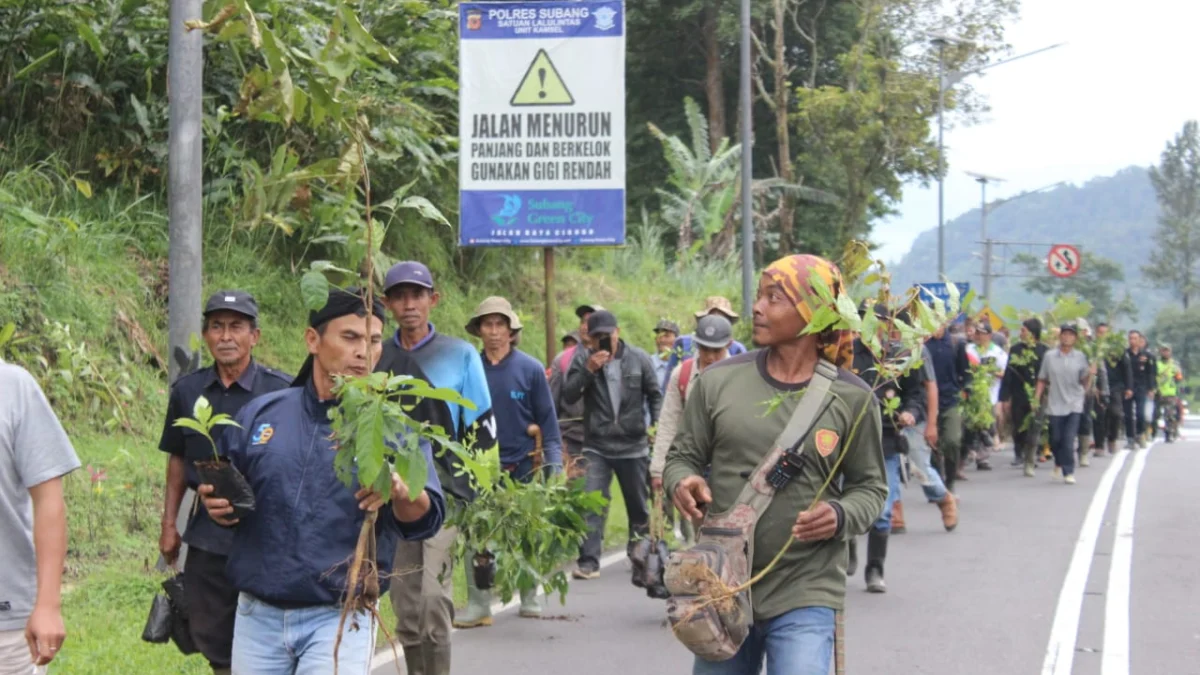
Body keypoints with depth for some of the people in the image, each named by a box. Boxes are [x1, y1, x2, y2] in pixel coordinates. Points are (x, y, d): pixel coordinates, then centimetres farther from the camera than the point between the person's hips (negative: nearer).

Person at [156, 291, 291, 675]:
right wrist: (169, 526, 11)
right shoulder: (187, 391, 5)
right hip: (207, 538, 4)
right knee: (210, 637, 11)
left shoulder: (282, 391, -6)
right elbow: (178, 461, 14)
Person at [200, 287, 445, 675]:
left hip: (339, 619, -3)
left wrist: (400, 491, -34)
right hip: (258, 616, 3)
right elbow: (223, 495, 17)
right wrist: (217, 505, -6)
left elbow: (426, 519, -13)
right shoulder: (261, 414, 8)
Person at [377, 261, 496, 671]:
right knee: (406, 611, 5)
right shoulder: (376, 360, 8)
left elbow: (482, 430, 4)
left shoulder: (460, 355, 2)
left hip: (444, 489, -3)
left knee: (433, 599, -17)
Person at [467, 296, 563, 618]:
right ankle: (480, 602, 9)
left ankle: (530, 599, 20)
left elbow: (548, 420, 1)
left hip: (524, 466, -1)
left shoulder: (530, 368, -2)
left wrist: (555, 466, -6)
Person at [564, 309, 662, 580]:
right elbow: (568, 395, -10)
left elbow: (654, 394, 8)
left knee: (638, 506, 13)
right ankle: (589, 562, -11)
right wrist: (588, 370, -21)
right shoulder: (582, 359, -1)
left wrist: (656, 425, -3)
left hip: (633, 446, 1)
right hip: (596, 447, -1)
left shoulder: (638, 358, 0)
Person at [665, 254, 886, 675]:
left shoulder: (851, 398, -3)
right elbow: (682, 457, 10)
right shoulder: (719, 381, 0)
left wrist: (841, 517, -16)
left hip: (805, 597, -3)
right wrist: (682, 483, -13)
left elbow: (870, 487, 5)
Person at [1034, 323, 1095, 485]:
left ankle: (1068, 472, -4)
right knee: (1055, 439, 9)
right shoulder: (1049, 356, 2)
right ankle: (1059, 464, 36)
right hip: (1055, 404, 1)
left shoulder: (1080, 357, 1)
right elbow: (1042, 380, 9)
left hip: (1074, 405, -1)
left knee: (1068, 441, -10)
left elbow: (1084, 382, 2)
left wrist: (1090, 374, -18)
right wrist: (1036, 398, 1)